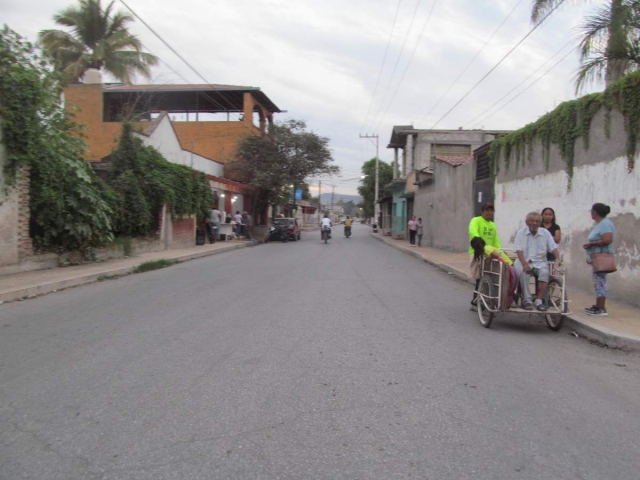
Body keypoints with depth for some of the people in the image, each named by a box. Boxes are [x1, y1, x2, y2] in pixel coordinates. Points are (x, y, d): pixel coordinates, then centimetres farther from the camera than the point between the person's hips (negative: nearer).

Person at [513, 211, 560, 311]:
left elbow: (554, 248, 1)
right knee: (523, 272, -34)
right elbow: (519, 250, -7)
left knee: (545, 272, -31)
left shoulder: (545, 233, 9)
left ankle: (539, 301, -26)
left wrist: (557, 259, -20)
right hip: (523, 261, -1)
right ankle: (527, 300, -24)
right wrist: (524, 264, -22)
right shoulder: (521, 233, 4)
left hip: (540, 262, 2)